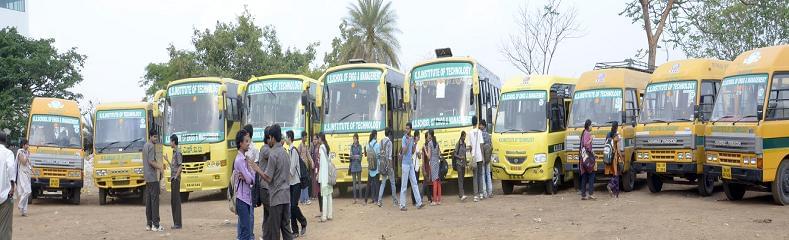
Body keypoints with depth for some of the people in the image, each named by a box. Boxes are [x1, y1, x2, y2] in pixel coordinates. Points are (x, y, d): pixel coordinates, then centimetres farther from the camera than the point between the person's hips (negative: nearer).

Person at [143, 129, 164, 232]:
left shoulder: (145, 146, 16)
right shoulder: (151, 146, -14)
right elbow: (151, 161, -21)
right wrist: (160, 168, -18)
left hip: (147, 177, 10)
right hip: (152, 177, -10)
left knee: (148, 200, 10)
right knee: (154, 200, -8)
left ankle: (149, 224, 12)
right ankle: (155, 225, -9)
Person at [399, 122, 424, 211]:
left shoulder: (411, 138, 11)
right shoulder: (404, 138, -12)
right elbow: (404, 151, -20)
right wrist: (408, 143, -27)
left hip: (411, 163, 8)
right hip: (405, 163, -8)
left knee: (414, 183, 9)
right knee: (404, 185, -4)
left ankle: (419, 203, 12)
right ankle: (402, 205, -1)